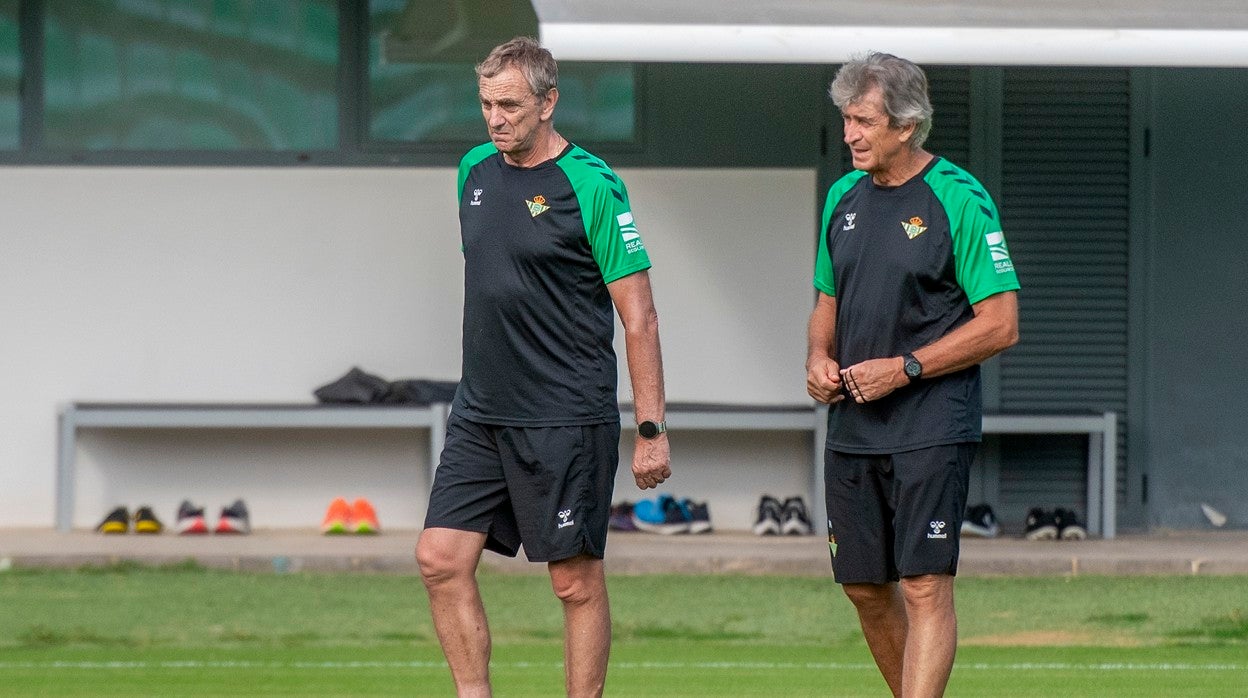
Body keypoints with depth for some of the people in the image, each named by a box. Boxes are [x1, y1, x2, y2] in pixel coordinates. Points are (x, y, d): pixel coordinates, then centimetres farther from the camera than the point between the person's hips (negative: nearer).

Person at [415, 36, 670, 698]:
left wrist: (651, 430, -12)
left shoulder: (590, 186, -11)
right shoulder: (475, 170, 9)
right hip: (479, 415, 7)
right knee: (441, 560, -1)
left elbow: (639, 317, -10)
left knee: (576, 581, 0)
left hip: (567, 418, -6)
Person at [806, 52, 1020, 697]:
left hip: (932, 424, -7)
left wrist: (903, 368, -15)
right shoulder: (844, 197, 12)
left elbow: (1000, 325, -11)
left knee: (925, 584, -12)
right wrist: (819, 359, 3)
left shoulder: (959, 201, -9)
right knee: (864, 586, 9)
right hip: (851, 423, 7)